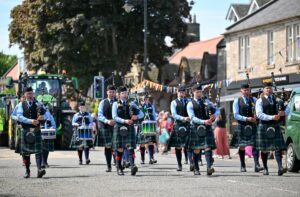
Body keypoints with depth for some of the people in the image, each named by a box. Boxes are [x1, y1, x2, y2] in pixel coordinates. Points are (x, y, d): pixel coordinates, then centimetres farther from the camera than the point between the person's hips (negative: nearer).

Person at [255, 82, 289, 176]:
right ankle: (265, 169, 14)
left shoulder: (277, 100, 13)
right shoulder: (260, 101, 0)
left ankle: (280, 168, -17)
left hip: (275, 127, 3)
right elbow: (259, 114, -14)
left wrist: (284, 113, -14)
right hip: (264, 126, -3)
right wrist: (272, 117, -24)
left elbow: (287, 109, 10)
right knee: (264, 149, 4)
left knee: (278, 147, -9)